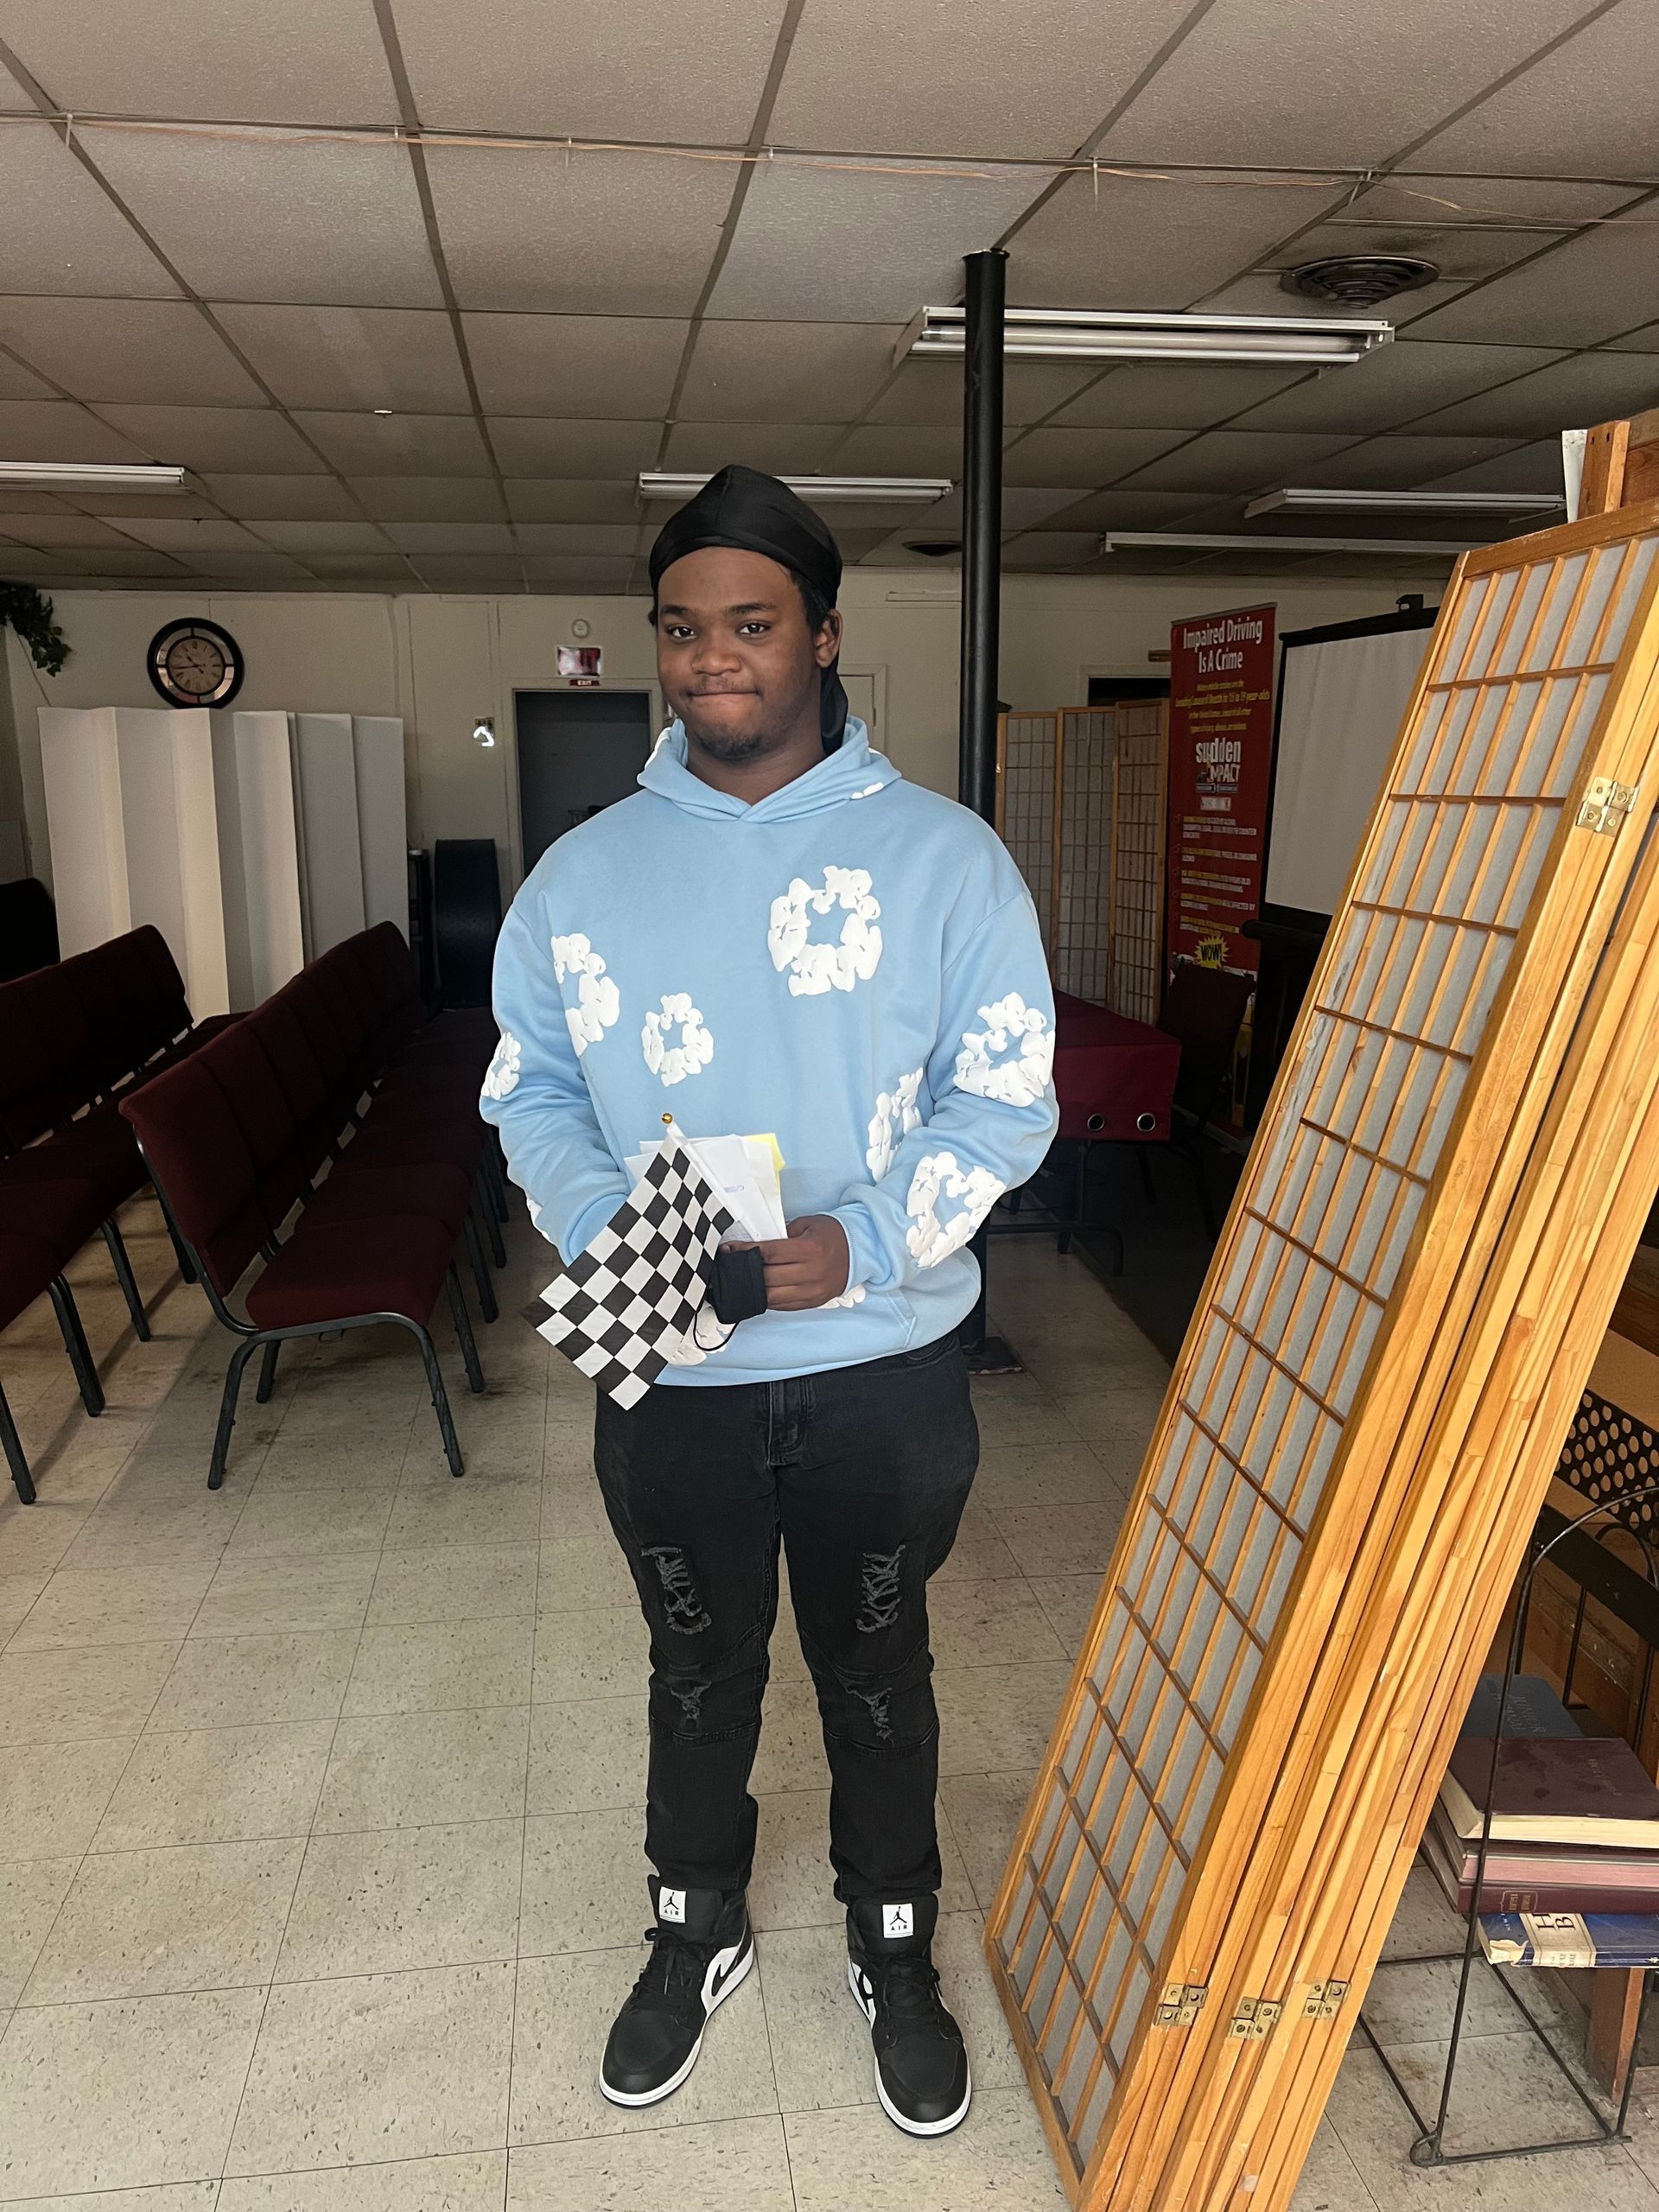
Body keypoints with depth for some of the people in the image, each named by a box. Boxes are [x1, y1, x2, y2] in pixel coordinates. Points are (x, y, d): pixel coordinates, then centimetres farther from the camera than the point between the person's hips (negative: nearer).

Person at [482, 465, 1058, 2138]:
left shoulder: (945, 857, -8)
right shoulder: (583, 874, -1)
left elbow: (1004, 1097, -8)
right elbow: (530, 1088, 4)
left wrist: (863, 1239, -23)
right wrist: (597, 1221, -15)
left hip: (884, 1375, -1)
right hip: (669, 1384, 2)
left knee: (879, 1678, 19)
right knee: (697, 1673, 22)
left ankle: (895, 1954, 46)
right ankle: (696, 1932, 49)